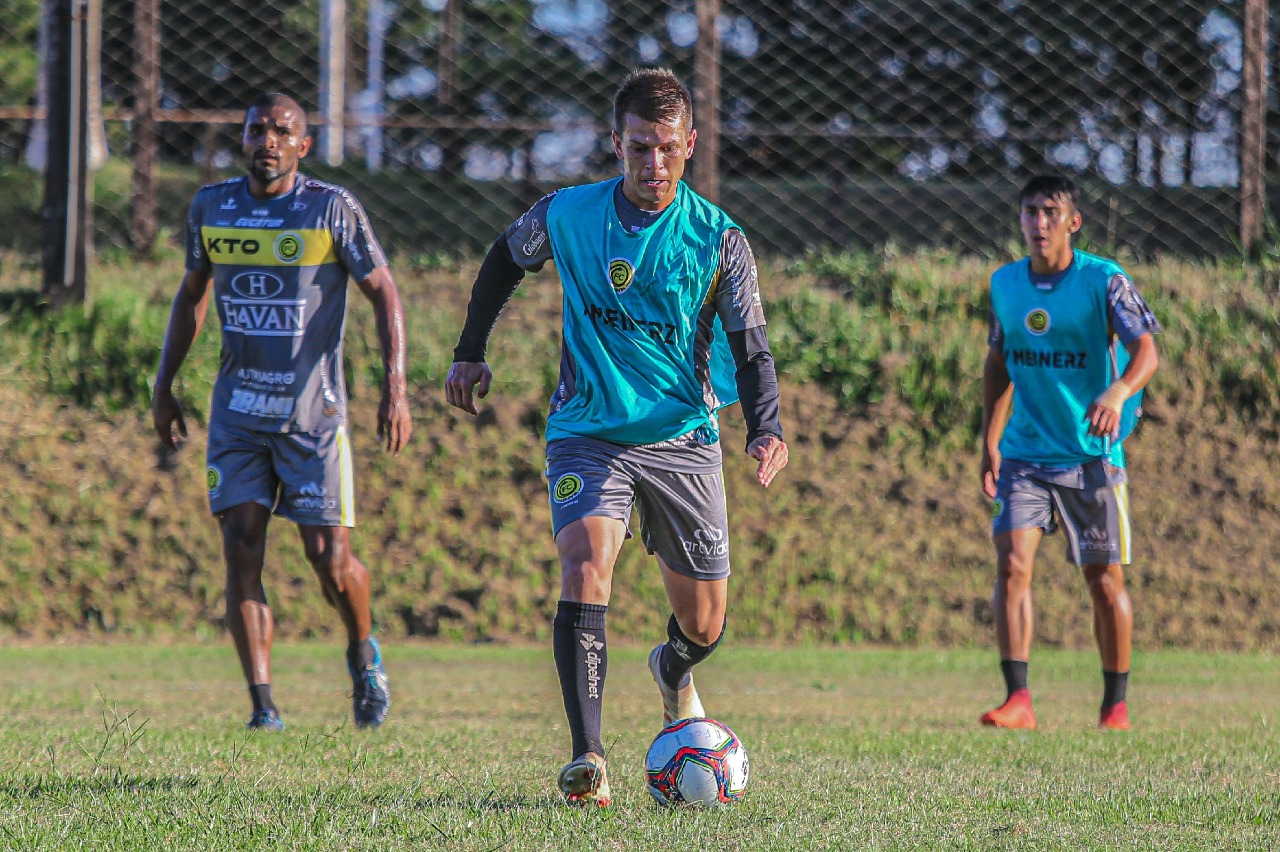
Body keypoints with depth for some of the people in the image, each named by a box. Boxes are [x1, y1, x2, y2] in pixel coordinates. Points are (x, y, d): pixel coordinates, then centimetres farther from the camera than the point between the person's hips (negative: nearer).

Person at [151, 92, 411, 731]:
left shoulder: (332, 209, -7)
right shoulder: (211, 207, 4)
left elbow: (383, 292, -1)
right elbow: (192, 294, 18)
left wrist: (395, 387, -10)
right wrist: (164, 385, 16)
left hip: (314, 412, -3)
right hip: (238, 410, 3)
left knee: (329, 558, -5)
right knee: (241, 548, -9)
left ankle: (364, 654, 26)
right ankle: (262, 704, -7)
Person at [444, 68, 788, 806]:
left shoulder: (720, 240, -8)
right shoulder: (566, 216, -5)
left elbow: (750, 350, -5)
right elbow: (505, 261, 16)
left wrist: (767, 429, -22)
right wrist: (471, 351, 17)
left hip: (685, 440, 1)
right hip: (590, 433, -1)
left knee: (704, 626, 7)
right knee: (586, 566, -27)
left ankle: (674, 674, 47)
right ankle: (588, 759, -31)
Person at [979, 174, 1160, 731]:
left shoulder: (1105, 281, -9)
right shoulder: (1005, 284, 5)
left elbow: (1145, 350, -20)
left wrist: (1118, 392, -42)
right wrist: (990, 443, 13)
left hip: (1092, 455, -3)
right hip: (1024, 452, 3)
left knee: (1105, 581, 3)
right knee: (1011, 564, -14)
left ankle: (1115, 706, 18)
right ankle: (1018, 702, -15)